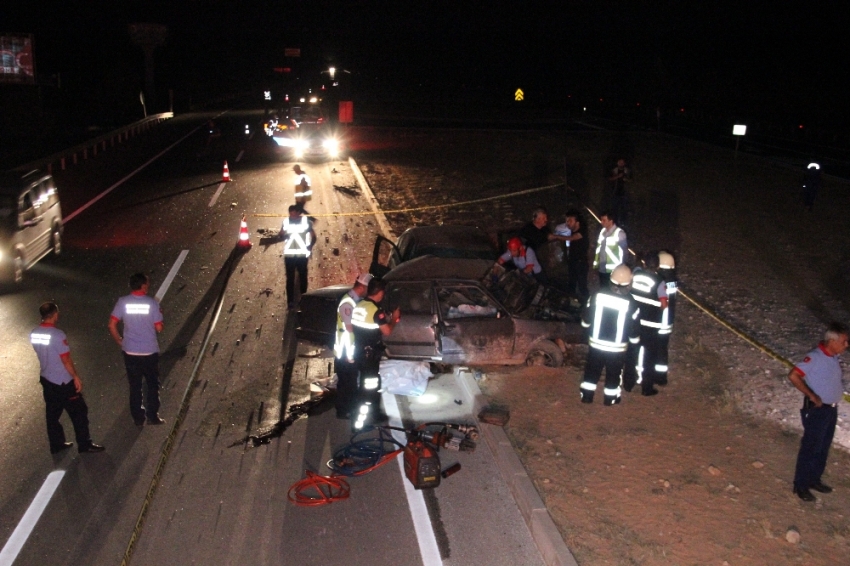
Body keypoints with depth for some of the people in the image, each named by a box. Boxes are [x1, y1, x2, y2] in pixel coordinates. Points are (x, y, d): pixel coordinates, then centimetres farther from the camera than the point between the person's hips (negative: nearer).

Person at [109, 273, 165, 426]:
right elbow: (158, 328, -8)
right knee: (152, 385, 14)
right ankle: (152, 416, 17)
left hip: (130, 352, 2)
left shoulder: (123, 302, -6)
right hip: (150, 351, -2)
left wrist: (120, 341, 8)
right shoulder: (152, 303, -11)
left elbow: (112, 325, -6)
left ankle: (138, 418, 20)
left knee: (135, 386, 13)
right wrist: (159, 315, 10)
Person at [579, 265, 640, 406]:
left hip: (596, 343, 2)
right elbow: (633, 332, -11)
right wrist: (636, 339, 11)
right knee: (613, 374, 18)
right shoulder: (631, 304, -19)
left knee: (592, 370, 20)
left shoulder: (597, 295, -14)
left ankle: (587, 396, 29)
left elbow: (585, 321, -3)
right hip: (617, 347, -2)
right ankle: (610, 398, 32)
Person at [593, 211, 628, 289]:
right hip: (602, 269, 6)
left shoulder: (619, 233, -13)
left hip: (613, 271, -6)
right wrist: (596, 264, 14)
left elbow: (623, 251, -11)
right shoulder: (603, 231, 6)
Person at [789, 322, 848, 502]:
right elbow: (793, 375, -29)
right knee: (810, 448, 0)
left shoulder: (834, 357, 3)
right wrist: (812, 396, -24)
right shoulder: (815, 357, -22)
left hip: (832, 408, 8)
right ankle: (801, 485, 11)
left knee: (823, 447, 18)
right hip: (817, 410, -8)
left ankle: (814, 479, 33)